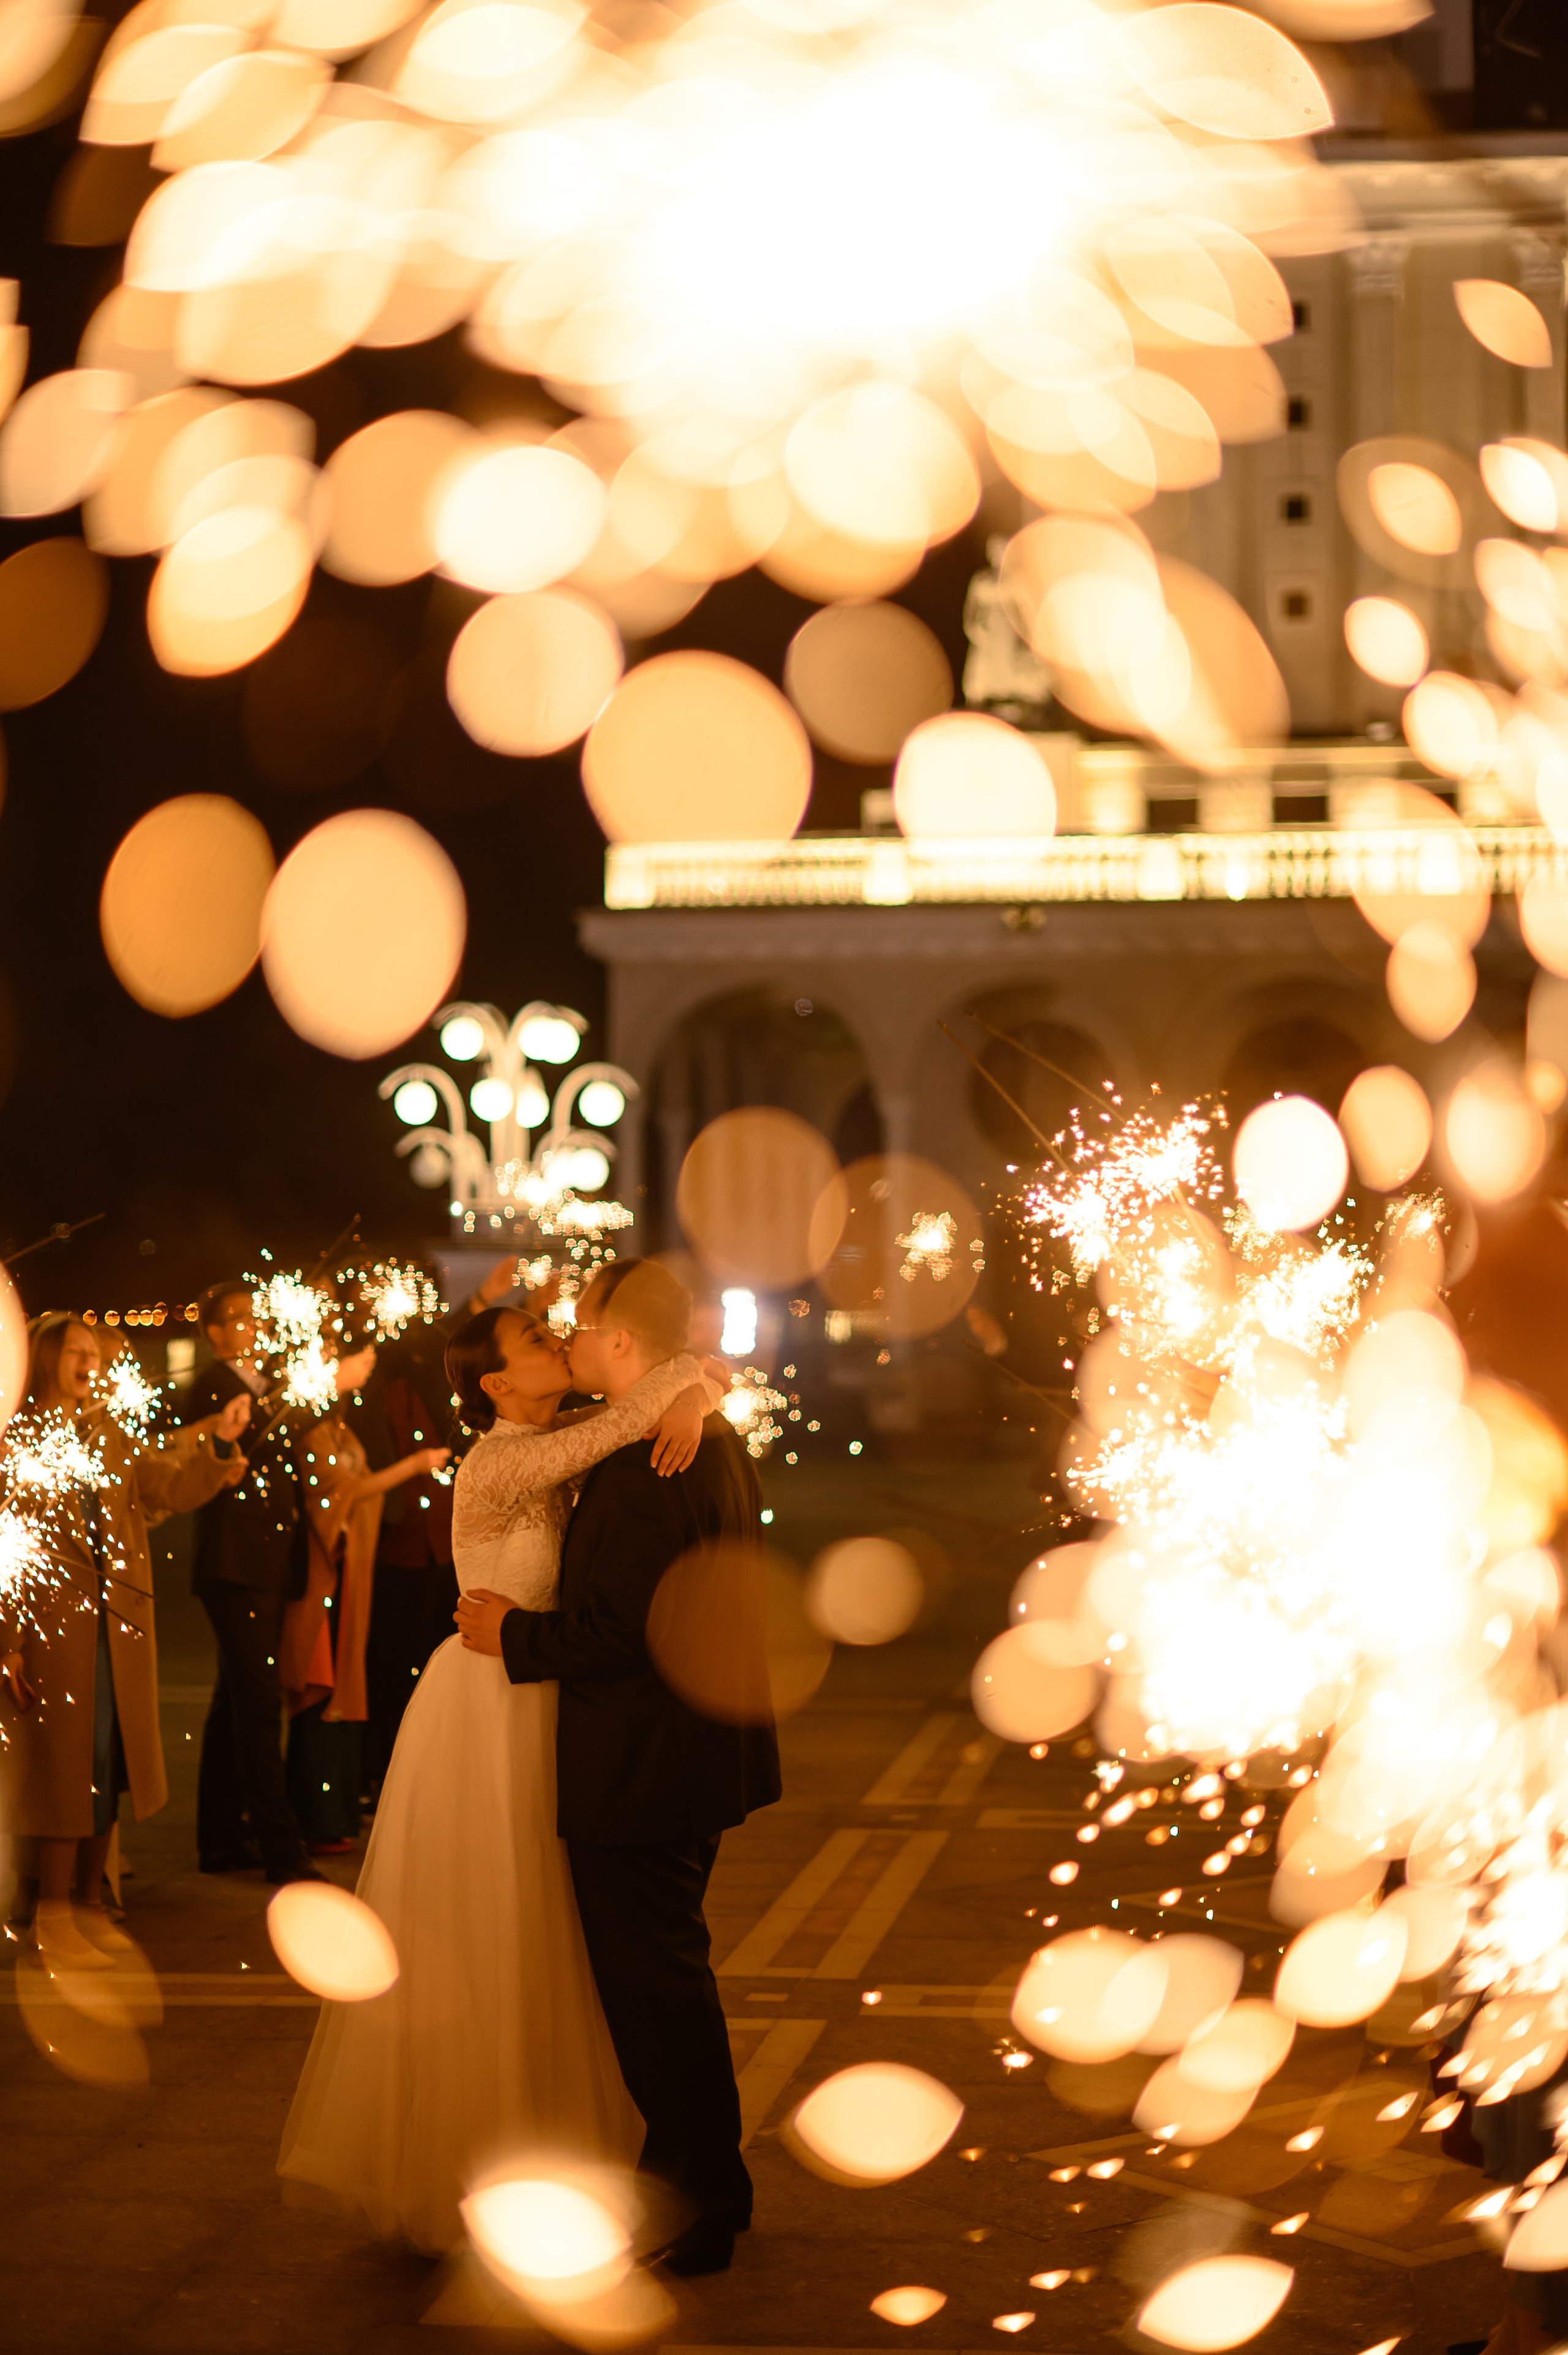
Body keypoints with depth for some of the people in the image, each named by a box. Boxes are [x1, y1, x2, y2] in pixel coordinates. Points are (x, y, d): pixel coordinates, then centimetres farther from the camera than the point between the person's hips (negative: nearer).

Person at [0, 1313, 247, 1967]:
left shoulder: (114, 1440, 13)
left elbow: (170, 1487, -1)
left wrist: (218, 1443, -17)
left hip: (120, 1626, 5)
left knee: (107, 1765, 9)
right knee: (62, 1762, -2)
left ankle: (90, 1902, 21)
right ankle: (53, 1917, 7)